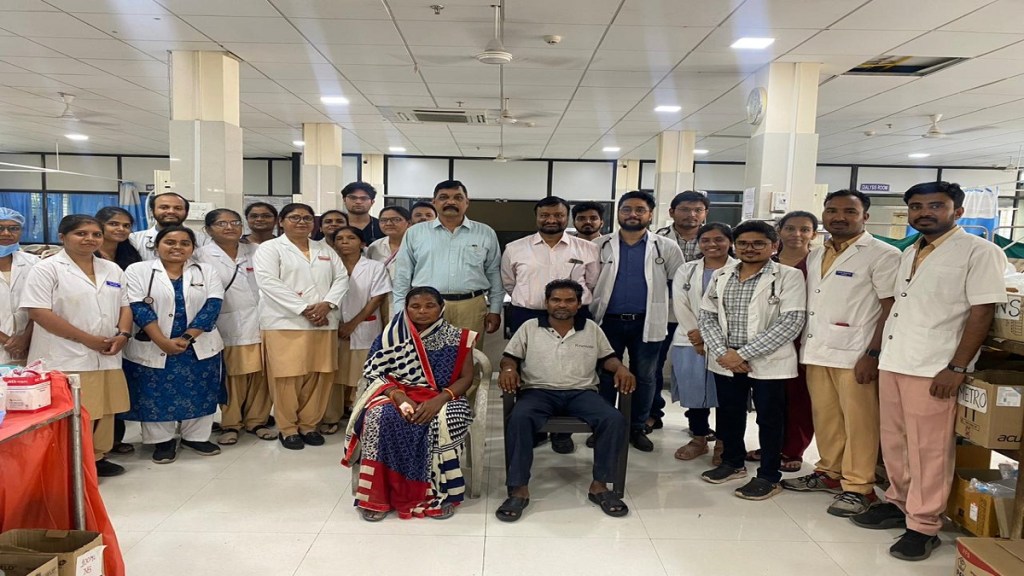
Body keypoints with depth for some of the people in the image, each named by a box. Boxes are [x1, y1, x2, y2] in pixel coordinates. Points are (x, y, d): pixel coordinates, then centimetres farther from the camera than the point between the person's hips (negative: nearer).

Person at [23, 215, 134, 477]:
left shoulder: (112, 270, 13)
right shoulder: (46, 269, -6)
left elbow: (124, 306, 15)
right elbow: (39, 313, -14)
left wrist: (122, 335, -6)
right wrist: (87, 339, -16)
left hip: (106, 358, 6)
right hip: (65, 358, -6)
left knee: (102, 411, 13)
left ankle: (96, 457, 27)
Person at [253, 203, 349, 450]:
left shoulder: (325, 250, 19)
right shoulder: (269, 248, 4)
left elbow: (341, 278, 10)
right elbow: (269, 283, -10)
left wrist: (327, 303, -10)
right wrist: (304, 309, -16)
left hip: (323, 323, 4)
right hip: (285, 323, -4)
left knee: (319, 376, 4)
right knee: (288, 377, -3)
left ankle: (309, 424, 18)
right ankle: (287, 428, 11)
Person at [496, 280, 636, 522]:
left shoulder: (591, 329, 16)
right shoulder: (530, 327, 11)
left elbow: (608, 357, 19)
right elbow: (510, 357, 11)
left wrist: (620, 368, -3)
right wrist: (508, 369, -13)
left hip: (581, 392, 2)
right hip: (538, 391, -1)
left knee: (614, 420, -26)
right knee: (518, 419, -35)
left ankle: (599, 485, -11)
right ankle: (519, 489, -25)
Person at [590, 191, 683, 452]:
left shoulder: (666, 248, 0)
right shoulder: (601, 245, 1)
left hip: (646, 323, 0)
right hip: (608, 321, 0)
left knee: (644, 377, 10)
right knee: (605, 375, 9)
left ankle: (637, 428, 25)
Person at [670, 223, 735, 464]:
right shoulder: (685, 271, 11)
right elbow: (680, 306, 3)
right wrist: (697, 339, -8)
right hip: (690, 340, 3)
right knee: (693, 387, 3)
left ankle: (723, 443, 13)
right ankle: (699, 438, 20)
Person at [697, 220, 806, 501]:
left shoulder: (789, 276, -7)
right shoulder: (721, 275, 7)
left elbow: (792, 322, -15)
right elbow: (706, 316, 6)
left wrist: (744, 354, -17)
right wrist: (721, 352, -11)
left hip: (768, 361, -4)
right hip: (725, 360, 5)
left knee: (769, 418, 6)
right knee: (728, 413, 15)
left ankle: (769, 477, 21)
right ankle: (732, 462, 35)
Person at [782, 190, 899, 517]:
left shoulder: (882, 255, -5)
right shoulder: (815, 256, 15)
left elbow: (891, 308, -9)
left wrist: (873, 354, -15)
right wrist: (802, 344, 12)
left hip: (854, 355, -6)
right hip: (816, 352, 6)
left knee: (858, 423, 0)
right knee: (824, 418, 13)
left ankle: (858, 488, 10)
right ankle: (829, 473, 27)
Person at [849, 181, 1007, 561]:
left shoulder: (979, 252, -6)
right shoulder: (909, 254, 15)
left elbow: (982, 313, -11)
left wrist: (957, 368, -17)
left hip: (934, 369, -7)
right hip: (892, 362, 7)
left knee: (928, 449, 0)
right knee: (894, 442, 14)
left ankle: (923, 526, 11)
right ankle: (898, 503, 30)